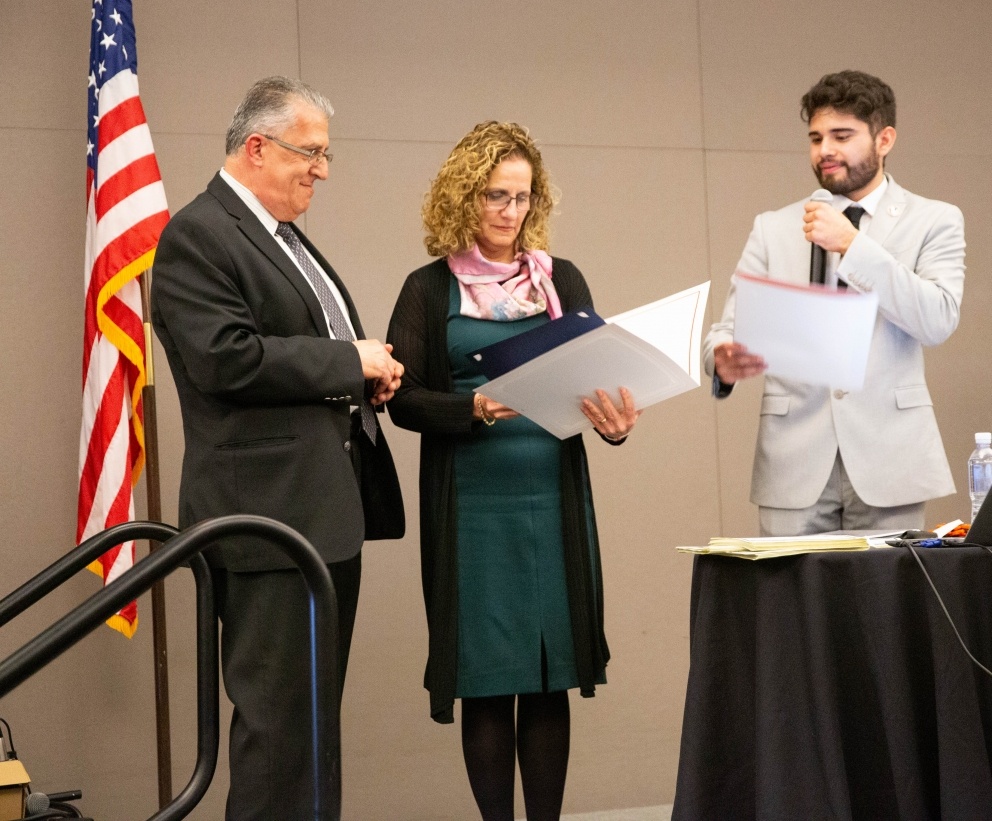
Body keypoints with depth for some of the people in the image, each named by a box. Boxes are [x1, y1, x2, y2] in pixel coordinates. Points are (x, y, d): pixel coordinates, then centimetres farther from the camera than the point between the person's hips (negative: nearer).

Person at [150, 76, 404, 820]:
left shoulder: (287, 236, 19)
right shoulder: (197, 236, -10)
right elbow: (227, 360, -22)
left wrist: (371, 378, 6)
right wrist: (351, 360, -14)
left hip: (331, 508, 10)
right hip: (272, 514, -10)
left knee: (315, 712, 15)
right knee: (279, 718, -7)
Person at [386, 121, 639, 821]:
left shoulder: (562, 280, 10)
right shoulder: (431, 288, 4)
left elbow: (596, 374, 5)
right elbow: (405, 398, -1)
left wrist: (616, 422, -17)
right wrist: (474, 408, -20)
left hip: (555, 498, 2)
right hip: (471, 506, -2)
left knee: (550, 680, 5)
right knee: (487, 682, 1)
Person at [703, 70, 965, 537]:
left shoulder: (934, 222, 6)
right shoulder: (774, 229, 11)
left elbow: (938, 321, -9)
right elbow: (729, 328, 4)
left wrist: (853, 245, -15)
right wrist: (724, 361, -19)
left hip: (886, 460, -1)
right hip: (795, 462, 1)